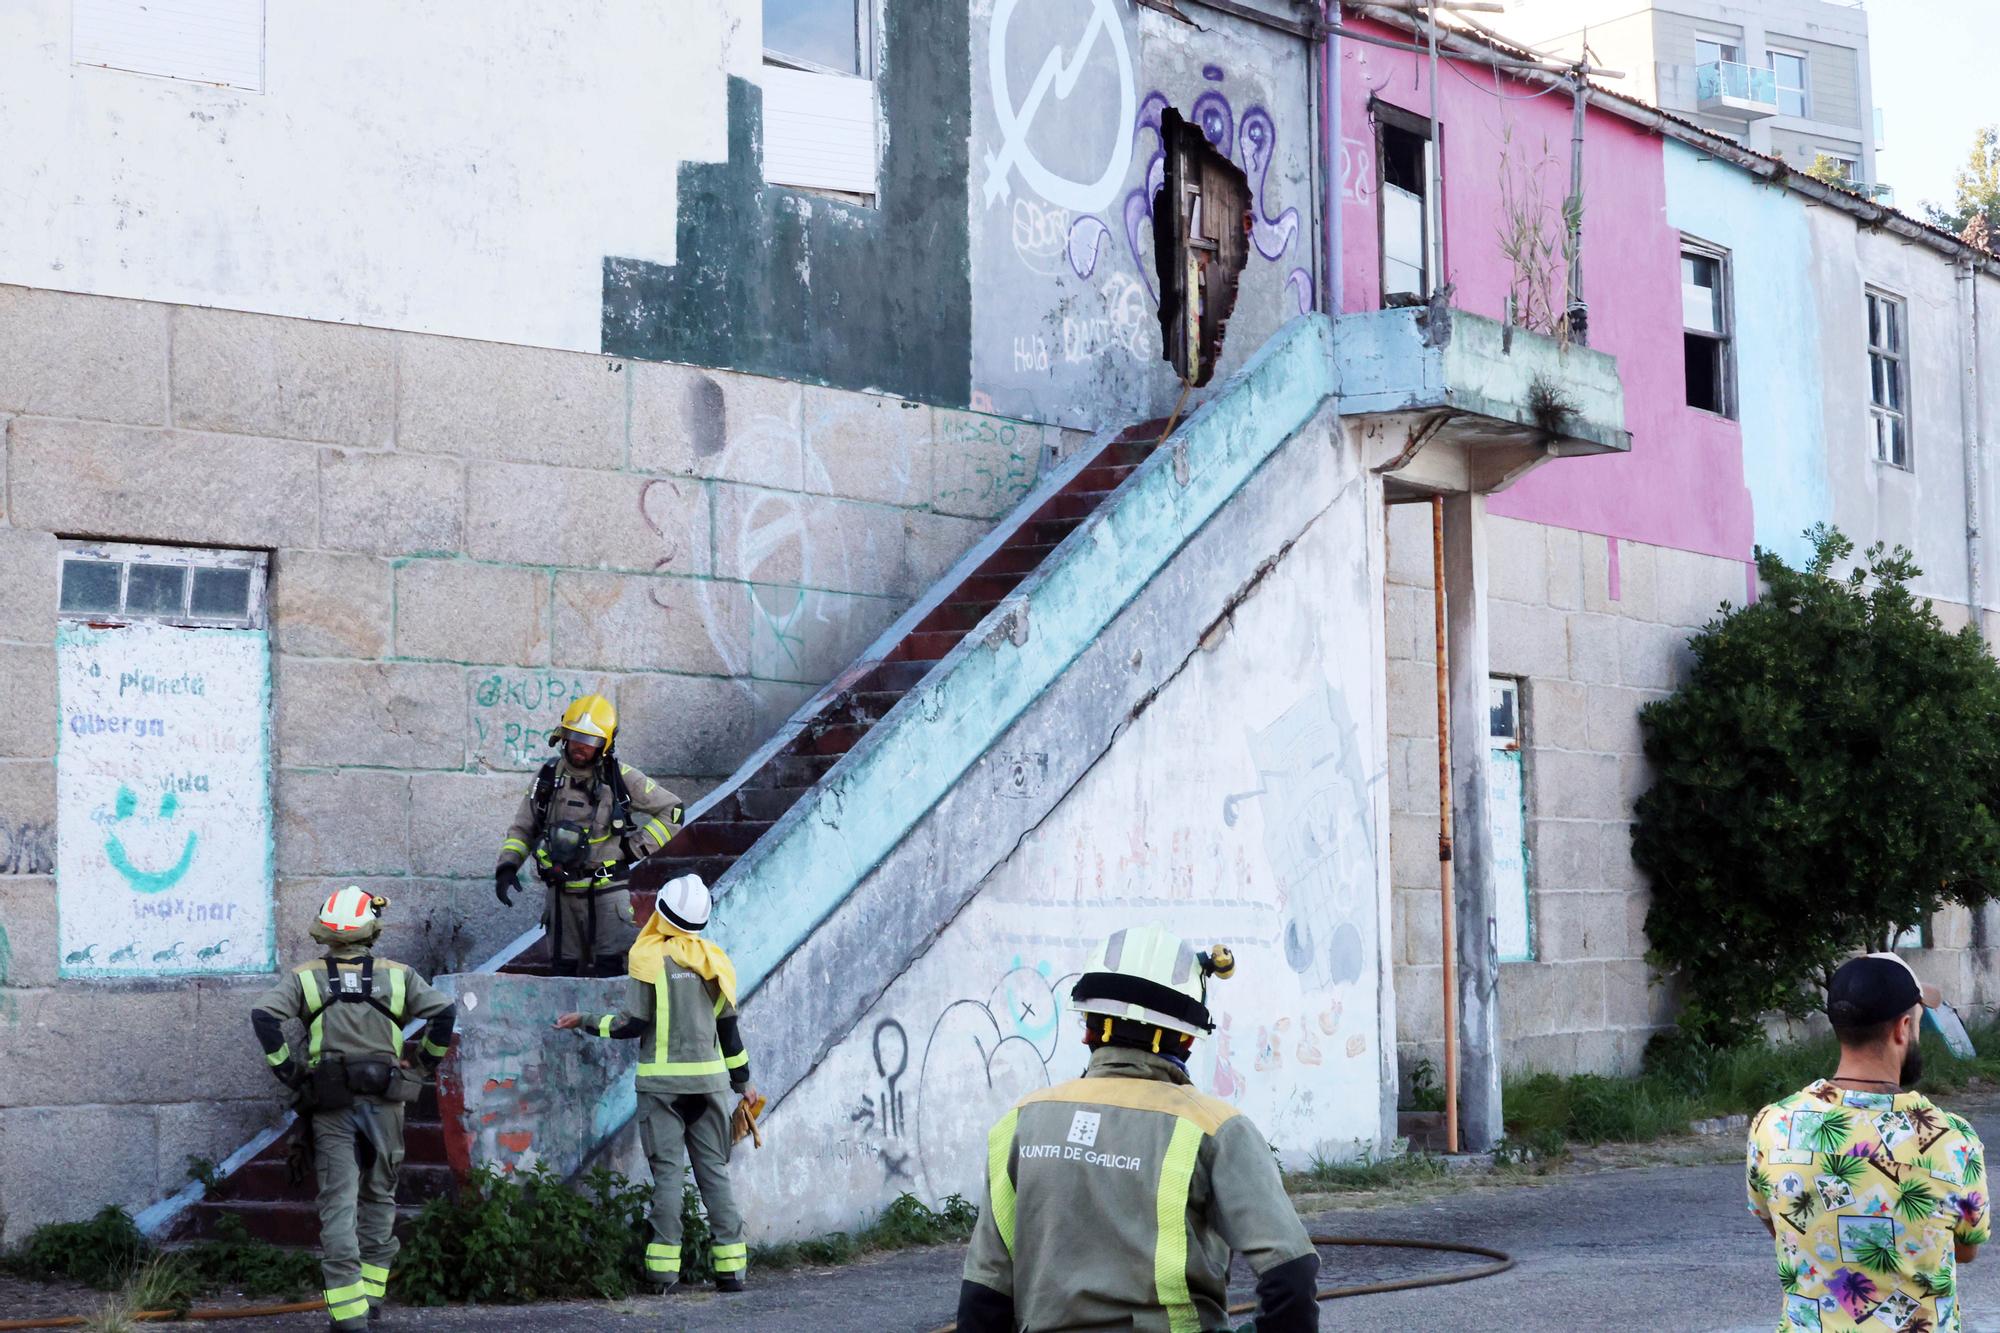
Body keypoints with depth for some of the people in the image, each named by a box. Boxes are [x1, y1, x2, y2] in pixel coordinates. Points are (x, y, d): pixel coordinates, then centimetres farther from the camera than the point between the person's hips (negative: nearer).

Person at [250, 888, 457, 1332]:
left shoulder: (304, 977, 4)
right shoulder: (397, 976, 5)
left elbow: (264, 1015, -10)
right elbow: (444, 1010, -4)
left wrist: (286, 1069, -1)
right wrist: (427, 1060, 9)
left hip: (331, 1106, -1)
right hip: (385, 1099, 1)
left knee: (339, 1203, -2)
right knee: (379, 1196, 17)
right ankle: (371, 1290, 18)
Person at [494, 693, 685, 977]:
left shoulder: (620, 777, -4)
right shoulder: (549, 776, 6)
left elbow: (672, 811, 2)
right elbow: (522, 828, 13)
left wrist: (634, 848, -4)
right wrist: (507, 865, -3)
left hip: (607, 888, -3)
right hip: (562, 891, 4)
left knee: (610, 973, -10)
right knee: (562, 972, 6)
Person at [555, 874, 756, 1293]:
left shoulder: (650, 958, -7)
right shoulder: (713, 960, 9)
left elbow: (634, 1023, -8)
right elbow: (728, 1026, 13)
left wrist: (586, 1022, 6)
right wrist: (742, 1080, 22)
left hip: (662, 1081, -4)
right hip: (708, 1078, 4)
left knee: (667, 1171, -2)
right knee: (714, 1170, 7)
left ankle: (665, 1268, -6)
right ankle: (731, 1265, 3)